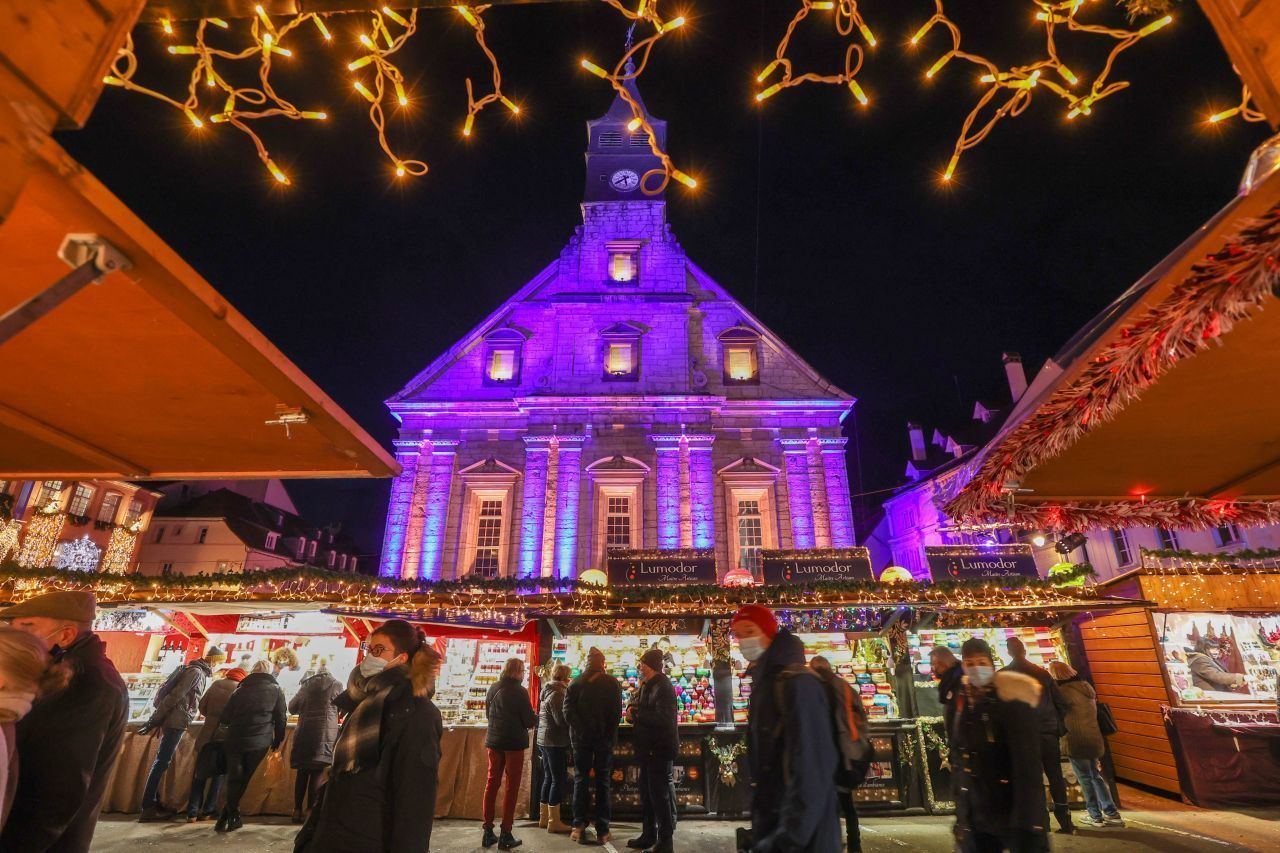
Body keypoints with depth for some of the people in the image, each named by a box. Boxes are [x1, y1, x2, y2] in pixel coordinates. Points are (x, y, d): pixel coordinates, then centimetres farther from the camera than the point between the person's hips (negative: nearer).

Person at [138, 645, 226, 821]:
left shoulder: (200, 673, 16)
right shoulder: (196, 672, -13)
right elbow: (173, 696, -18)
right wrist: (155, 721, -16)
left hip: (175, 722, 9)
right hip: (176, 722, -9)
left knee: (162, 761, 12)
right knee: (162, 762, -6)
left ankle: (154, 803, 18)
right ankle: (148, 808, -3)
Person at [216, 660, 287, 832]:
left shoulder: (241, 689, 10)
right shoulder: (276, 690, 3)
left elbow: (225, 717, 12)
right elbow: (281, 719, 3)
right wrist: (277, 740, 15)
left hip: (235, 740, 2)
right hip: (259, 743, -2)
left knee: (234, 779, 11)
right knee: (244, 780, 12)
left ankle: (231, 817, 11)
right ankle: (231, 817, 12)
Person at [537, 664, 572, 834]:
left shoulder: (547, 691, 11)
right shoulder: (557, 693, -19)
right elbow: (561, 720, -22)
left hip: (544, 740, 10)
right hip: (556, 741, -10)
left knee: (549, 778, 17)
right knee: (559, 779, -2)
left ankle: (544, 817, 25)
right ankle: (554, 821, 3)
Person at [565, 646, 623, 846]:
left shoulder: (575, 683, 1)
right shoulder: (612, 683, -4)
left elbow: (568, 711, -7)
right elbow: (616, 713, -7)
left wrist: (582, 731, -4)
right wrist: (610, 737, -2)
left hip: (581, 738, 1)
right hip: (604, 738, -1)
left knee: (581, 780, 11)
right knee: (602, 781, 8)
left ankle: (579, 826, 6)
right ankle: (602, 830, 9)